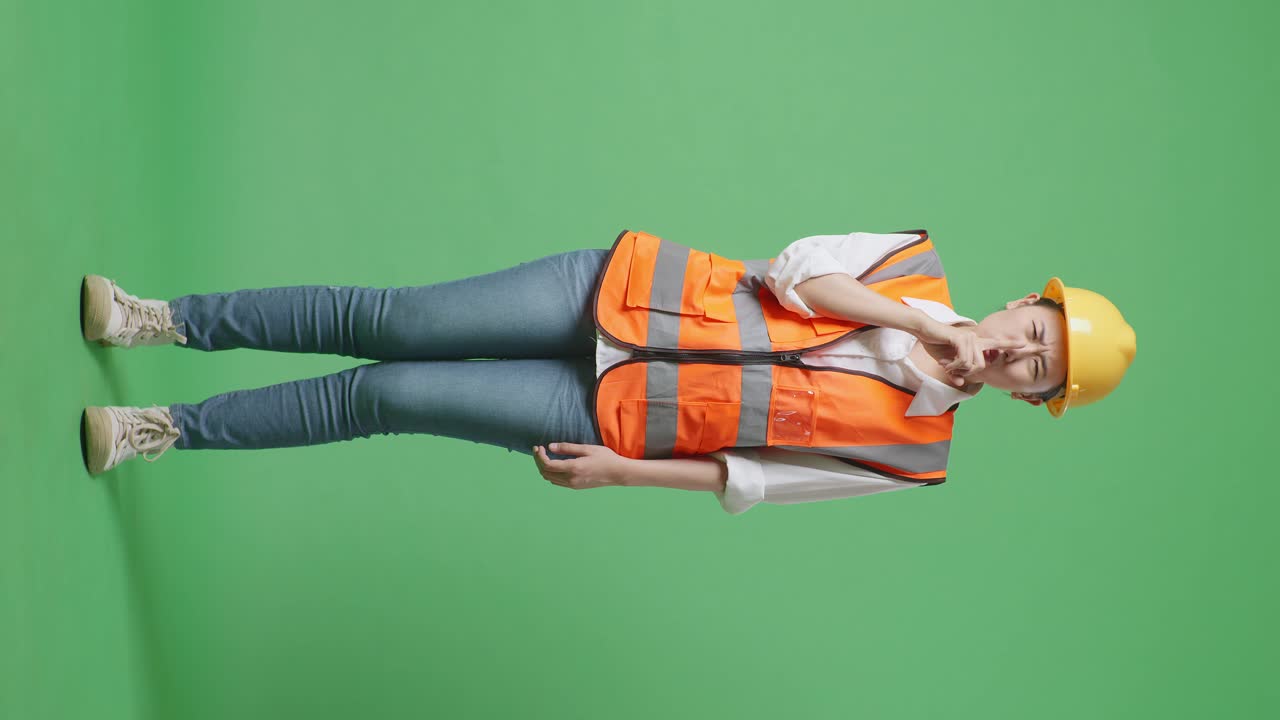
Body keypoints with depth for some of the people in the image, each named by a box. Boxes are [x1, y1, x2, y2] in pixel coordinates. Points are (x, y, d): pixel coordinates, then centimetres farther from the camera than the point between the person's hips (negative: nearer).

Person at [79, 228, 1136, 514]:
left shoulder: (912, 451, -1)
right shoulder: (920, 266, 4)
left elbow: (751, 477, -2)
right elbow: (793, 270, -6)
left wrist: (621, 472, -8)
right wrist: (912, 316, -13)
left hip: (607, 419, -1)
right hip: (618, 288, 2)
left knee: (384, 396, -9)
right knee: (387, 321, -7)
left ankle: (168, 431, 9)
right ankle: (163, 320, 11)